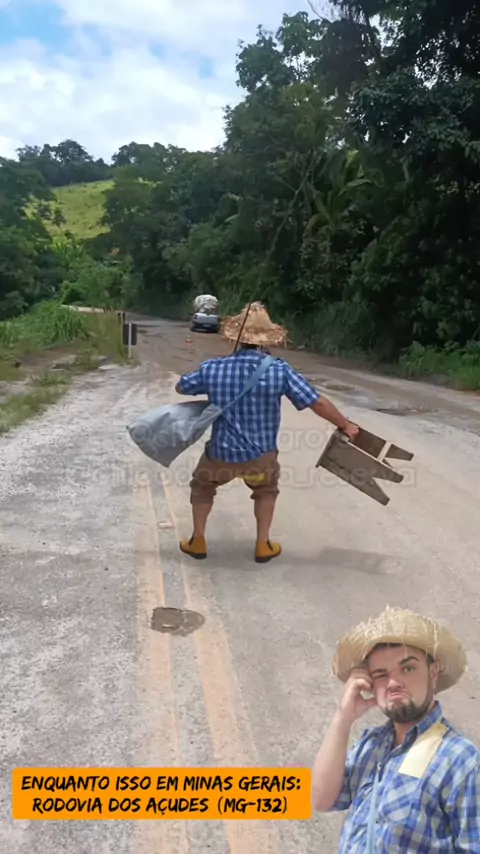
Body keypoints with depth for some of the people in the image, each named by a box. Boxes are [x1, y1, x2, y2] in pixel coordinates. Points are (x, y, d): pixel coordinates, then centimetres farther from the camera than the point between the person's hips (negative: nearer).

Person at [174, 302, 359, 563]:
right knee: (266, 490, 32)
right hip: (260, 456, 0)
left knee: (202, 485, 32)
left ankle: (197, 541, 34)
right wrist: (346, 425, 6)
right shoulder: (280, 370, -14)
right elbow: (318, 403, -10)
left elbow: (180, 387, 10)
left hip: (221, 454, 1)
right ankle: (263, 545, 32)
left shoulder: (212, 368, -9)